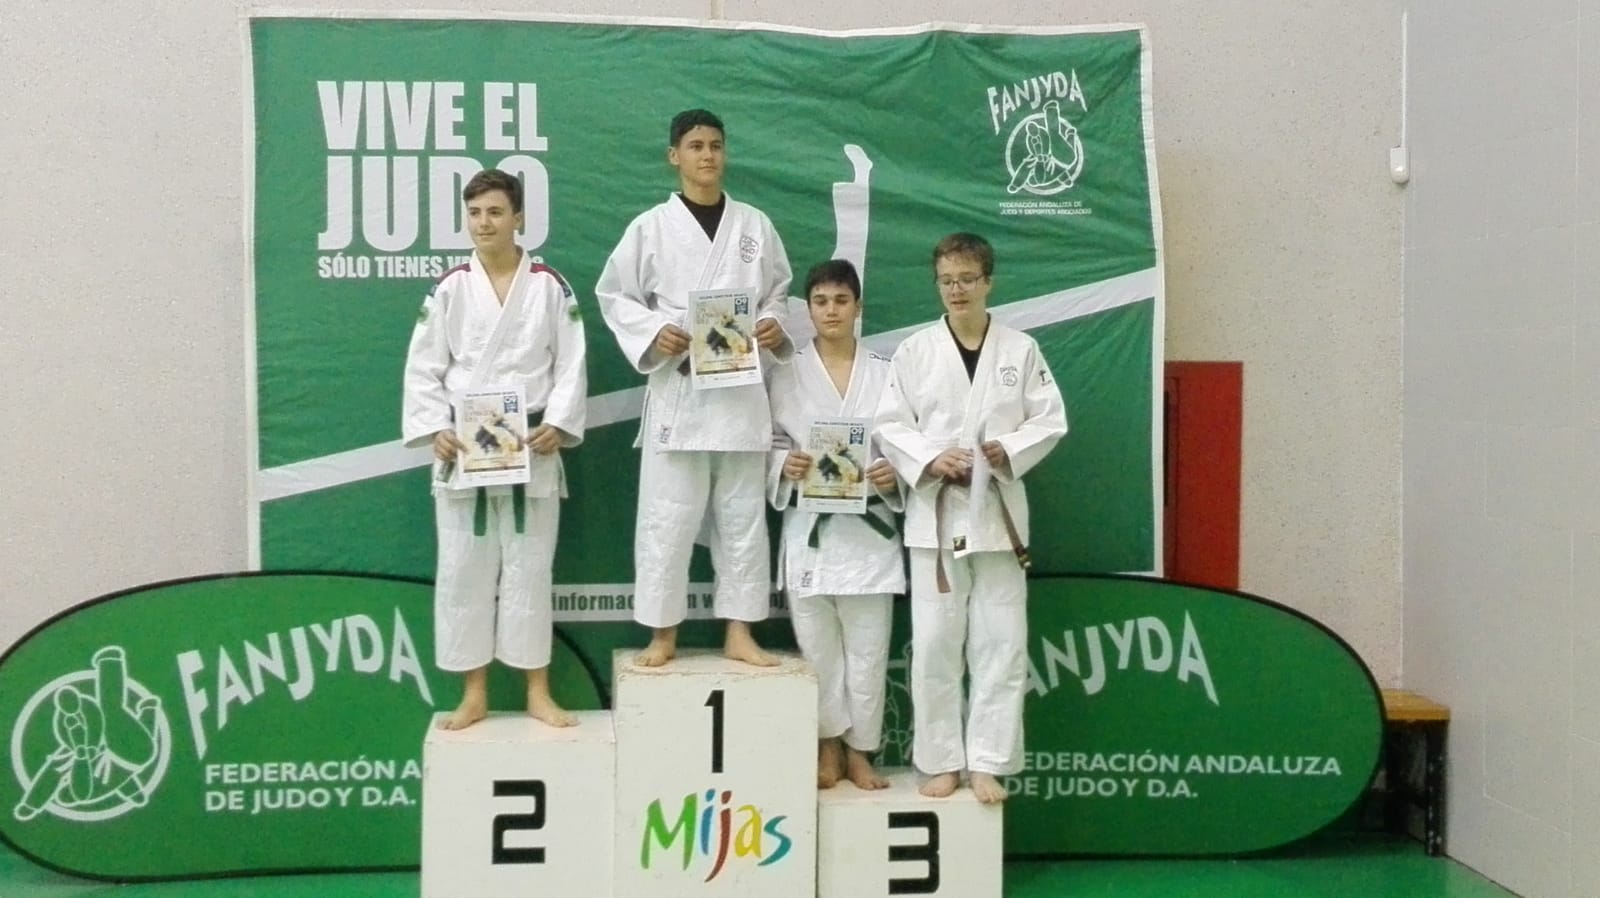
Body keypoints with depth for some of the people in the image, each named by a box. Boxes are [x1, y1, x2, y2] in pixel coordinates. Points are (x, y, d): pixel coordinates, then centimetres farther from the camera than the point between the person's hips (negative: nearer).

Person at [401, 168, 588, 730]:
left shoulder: (549, 285, 1)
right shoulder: (451, 288, 2)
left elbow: (571, 364, 0)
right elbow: (424, 369, 2)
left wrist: (558, 424, -13)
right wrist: (435, 431, -11)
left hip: (532, 450, -1)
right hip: (463, 449, 1)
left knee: (528, 568, 5)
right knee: (463, 571, 4)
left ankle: (538, 693, 16)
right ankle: (473, 696, 16)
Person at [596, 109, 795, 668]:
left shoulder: (754, 225, 7)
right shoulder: (651, 227, 0)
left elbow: (778, 291, 15)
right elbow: (614, 295, 3)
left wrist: (774, 325, -6)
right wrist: (653, 333, -13)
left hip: (741, 387, 2)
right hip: (676, 386, -2)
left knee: (743, 514, 7)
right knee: (667, 517, 0)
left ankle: (739, 632, 16)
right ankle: (662, 633, 12)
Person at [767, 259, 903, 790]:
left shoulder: (885, 375, 5)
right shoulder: (787, 375, 4)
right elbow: (770, 442, 4)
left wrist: (895, 474, -14)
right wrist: (784, 466, -17)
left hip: (868, 527, 0)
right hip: (809, 527, 0)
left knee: (867, 647, 4)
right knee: (817, 646, 5)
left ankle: (859, 751, 19)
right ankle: (828, 747, 22)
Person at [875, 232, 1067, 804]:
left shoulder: (1020, 350, 4)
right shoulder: (915, 351, 2)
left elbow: (1049, 421, 3)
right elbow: (891, 426, 1)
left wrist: (1010, 450, -15)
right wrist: (929, 461, -16)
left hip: (997, 511, 1)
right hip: (935, 512, 0)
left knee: (1000, 643, 2)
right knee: (935, 644, 2)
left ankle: (987, 762, 12)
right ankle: (942, 761, 15)